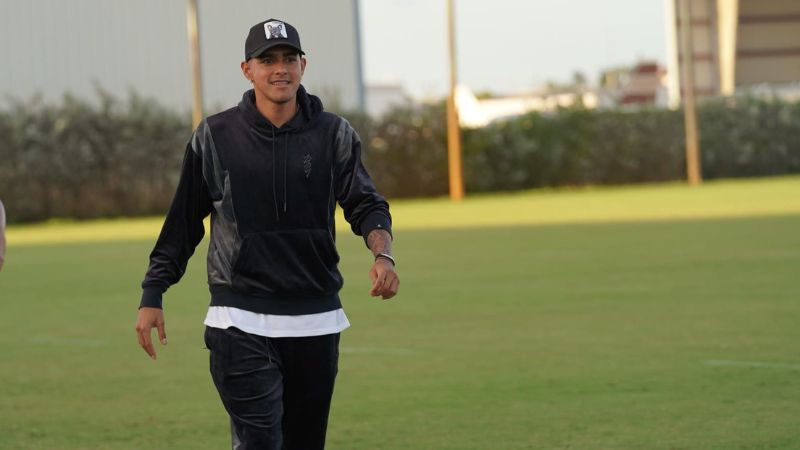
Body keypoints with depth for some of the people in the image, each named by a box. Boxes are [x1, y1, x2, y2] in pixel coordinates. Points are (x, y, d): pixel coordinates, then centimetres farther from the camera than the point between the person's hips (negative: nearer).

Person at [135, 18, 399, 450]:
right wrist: (152, 296, 3)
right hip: (240, 323, -2)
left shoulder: (334, 135, 4)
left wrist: (382, 253, -27)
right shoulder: (214, 136, 2)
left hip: (316, 322, 2)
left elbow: (365, 204, -6)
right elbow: (183, 221, 7)